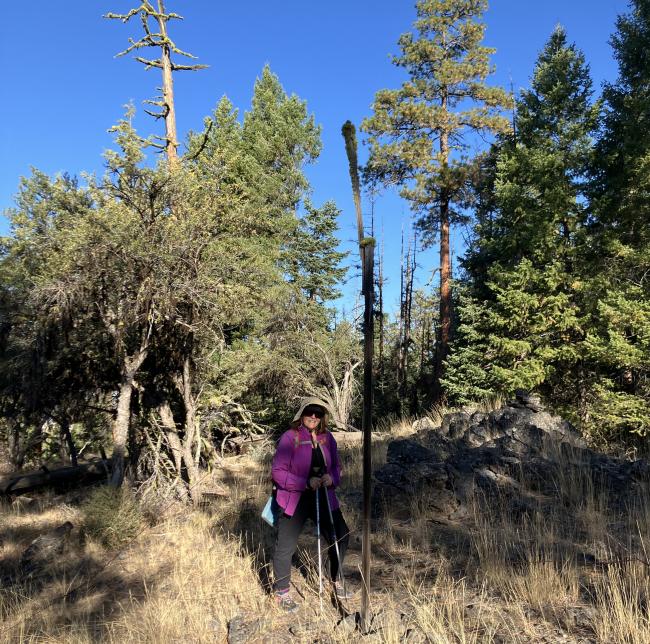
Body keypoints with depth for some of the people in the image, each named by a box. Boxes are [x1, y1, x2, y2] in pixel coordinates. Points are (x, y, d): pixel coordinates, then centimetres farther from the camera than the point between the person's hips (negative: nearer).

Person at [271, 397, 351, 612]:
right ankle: (282, 592, 28)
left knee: (340, 537, 14)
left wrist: (332, 478, -11)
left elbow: (336, 467, 12)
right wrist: (306, 483, -23)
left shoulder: (327, 438, 1)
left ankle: (337, 580, 39)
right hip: (295, 500, -5)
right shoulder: (289, 437, -16)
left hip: (323, 498, 5)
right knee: (285, 546, 3)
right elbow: (277, 471, -16)